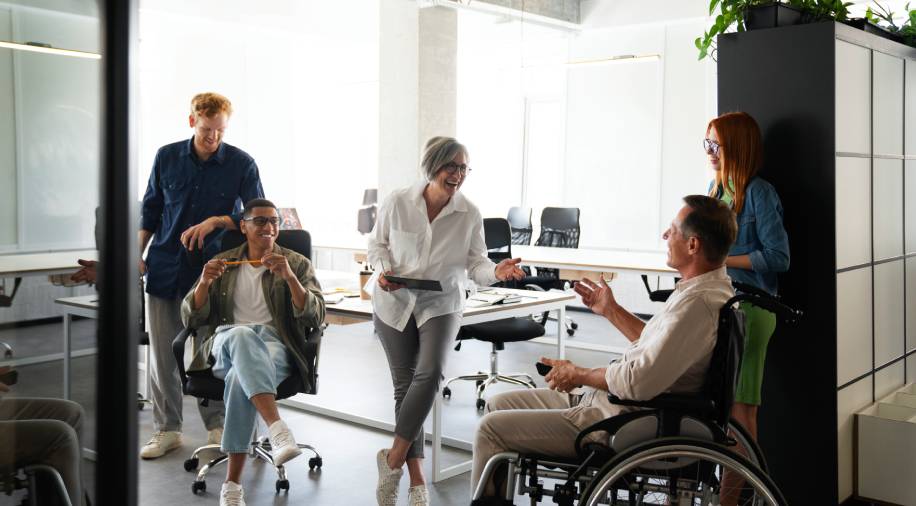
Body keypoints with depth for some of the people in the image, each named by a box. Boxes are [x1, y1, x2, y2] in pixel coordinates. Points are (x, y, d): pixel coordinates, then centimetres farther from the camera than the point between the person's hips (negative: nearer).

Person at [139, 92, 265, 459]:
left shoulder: (241, 164, -5)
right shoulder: (167, 157, 3)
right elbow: (151, 209, 13)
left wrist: (216, 221, -20)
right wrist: (138, 254, 5)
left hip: (212, 270, -2)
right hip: (165, 267, 3)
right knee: (162, 354, 7)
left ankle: (216, 426, 19)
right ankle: (167, 429, 20)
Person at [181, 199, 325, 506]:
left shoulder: (297, 263, 15)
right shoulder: (223, 263, 20)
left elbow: (316, 317, 0)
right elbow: (191, 319, 14)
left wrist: (289, 277, -15)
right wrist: (205, 282, -6)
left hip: (275, 345, -1)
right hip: (226, 345, 1)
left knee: (241, 377, -38)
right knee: (242, 334, -39)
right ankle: (279, 432, -52)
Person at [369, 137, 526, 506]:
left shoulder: (469, 213, -8)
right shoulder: (398, 203, -10)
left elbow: (475, 263, -4)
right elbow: (377, 243, 5)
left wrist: (496, 271, -25)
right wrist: (383, 270, -13)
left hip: (441, 305, 0)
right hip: (395, 302, 0)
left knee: (429, 373, -23)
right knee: (404, 384, 2)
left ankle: (394, 458, -6)